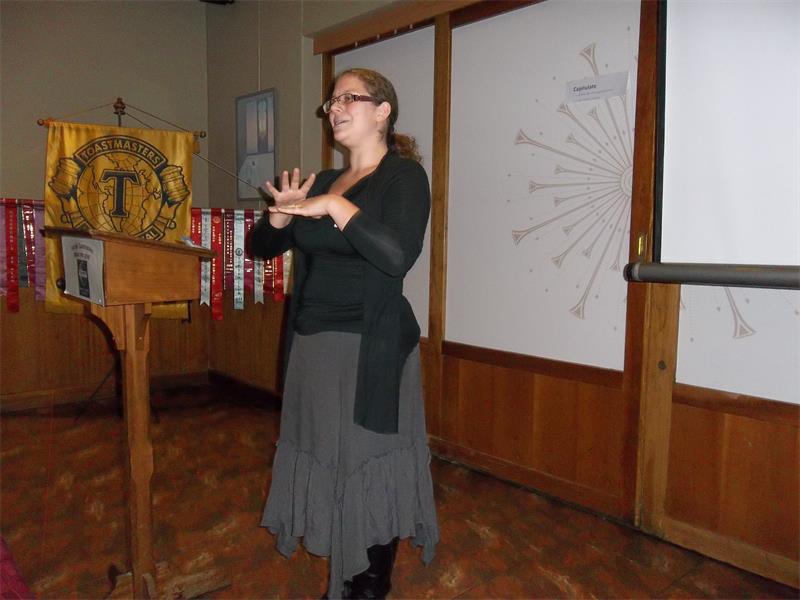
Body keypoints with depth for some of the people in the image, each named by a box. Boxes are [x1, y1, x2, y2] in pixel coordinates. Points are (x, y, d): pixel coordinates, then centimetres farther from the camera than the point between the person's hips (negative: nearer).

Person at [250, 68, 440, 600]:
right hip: (311, 346, 7)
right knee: (326, 467, 15)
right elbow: (262, 246, 15)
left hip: (370, 350, -7)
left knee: (369, 473, 3)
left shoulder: (404, 176, -5)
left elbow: (399, 256, -23)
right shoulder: (322, 182, 14)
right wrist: (281, 214, -4)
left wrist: (336, 207, -21)